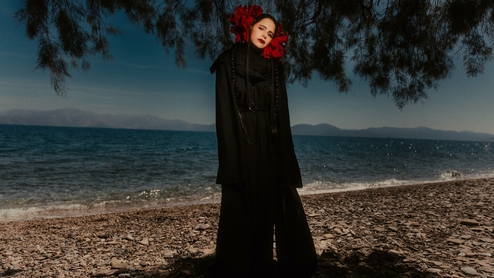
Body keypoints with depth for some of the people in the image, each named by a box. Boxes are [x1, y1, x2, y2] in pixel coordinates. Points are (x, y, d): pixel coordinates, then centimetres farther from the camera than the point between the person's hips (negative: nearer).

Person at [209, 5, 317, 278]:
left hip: (269, 142, 4)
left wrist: (283, 150, 2)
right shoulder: (229, 60, 4)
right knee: (242, 206, 0)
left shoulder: (274, 66, 15)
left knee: (269, 202, 4)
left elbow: (281, 112, 10)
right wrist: (230, 150, -15)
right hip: (241, 141, -4)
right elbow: (225, 109, -5)